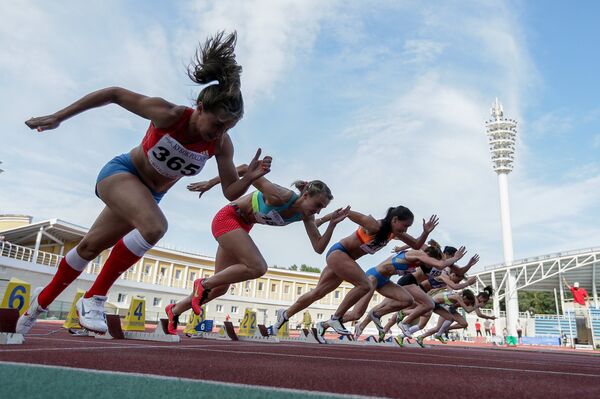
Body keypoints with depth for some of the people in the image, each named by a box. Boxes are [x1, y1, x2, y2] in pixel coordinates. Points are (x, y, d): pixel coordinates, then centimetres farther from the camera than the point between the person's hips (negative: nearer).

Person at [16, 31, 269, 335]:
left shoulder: (222, 144, -20)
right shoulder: (168, 115, -29)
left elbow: (230, 192, -16)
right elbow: (115, 94, -18)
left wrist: (250, 177, -37)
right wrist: (57, 117, -15)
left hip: (150, 195, 5)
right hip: (120, 172, -5)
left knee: (90, 246, 16)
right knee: (155, 226, -33)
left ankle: (42, 300, 40)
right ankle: (94, 299, -13)